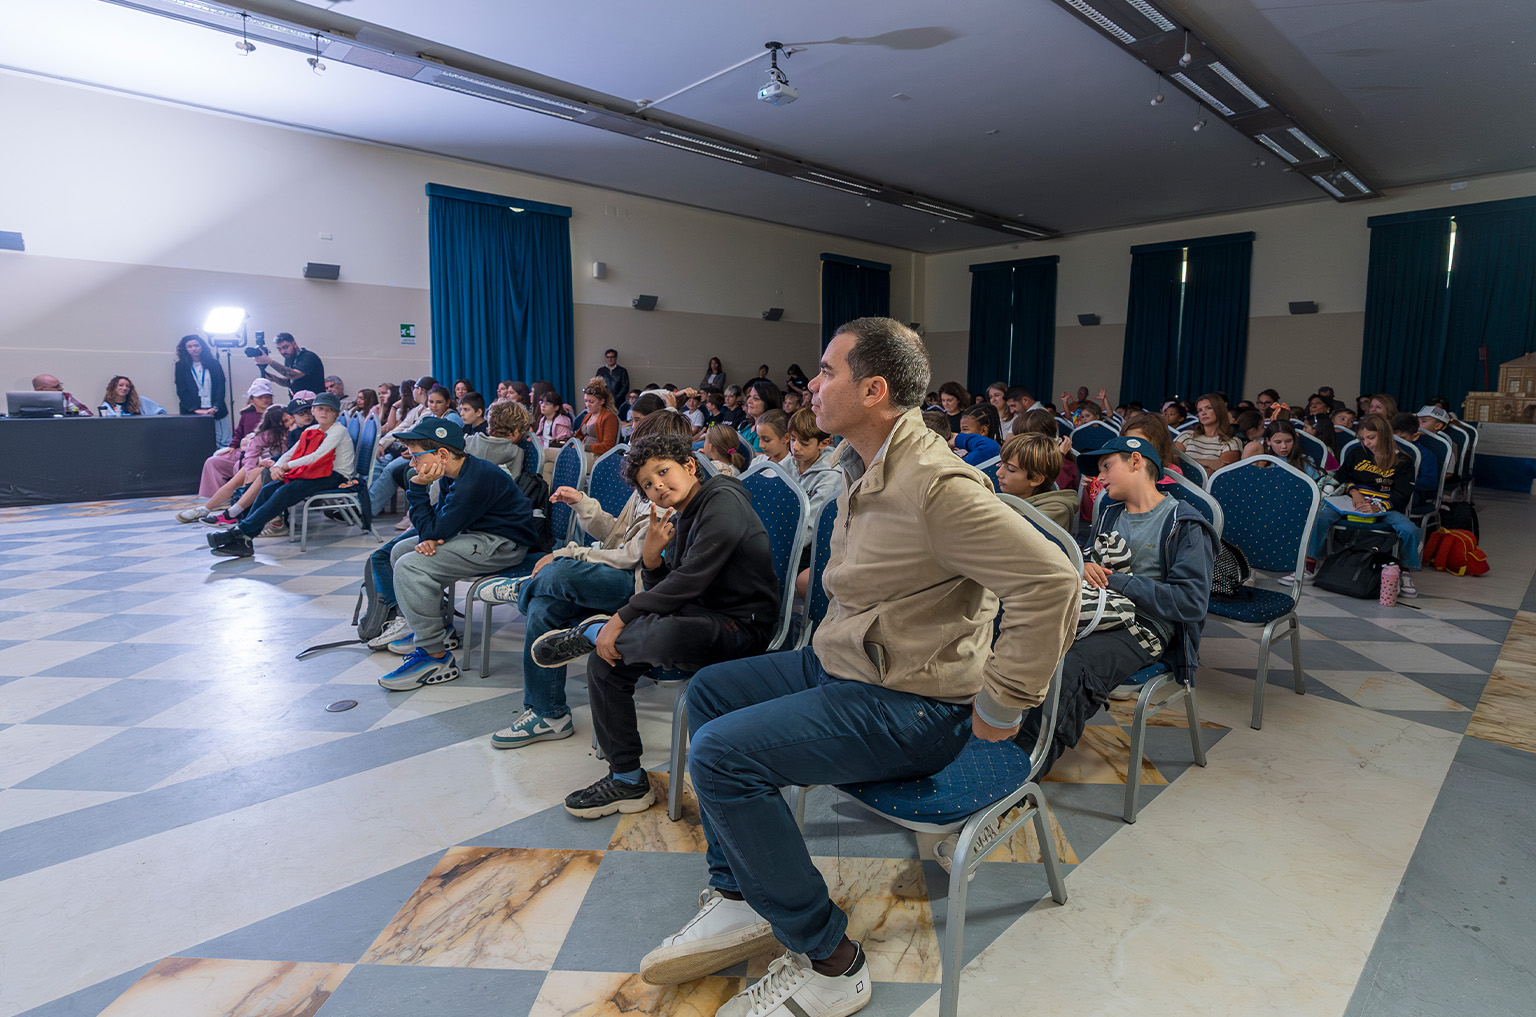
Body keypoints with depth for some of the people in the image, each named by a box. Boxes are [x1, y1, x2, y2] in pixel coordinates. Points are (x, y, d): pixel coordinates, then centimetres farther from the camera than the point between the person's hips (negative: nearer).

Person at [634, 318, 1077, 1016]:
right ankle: (740, 899, 19)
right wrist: (833, 643, 15)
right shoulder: (862, 468, 7)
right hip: (839, 664, 10)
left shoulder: (935, 484, -25)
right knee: (707, 691, 14)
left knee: (720, 753, -20)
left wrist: (1001, 706, -22)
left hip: (910, 706, -10)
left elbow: (1051, 581, -29)